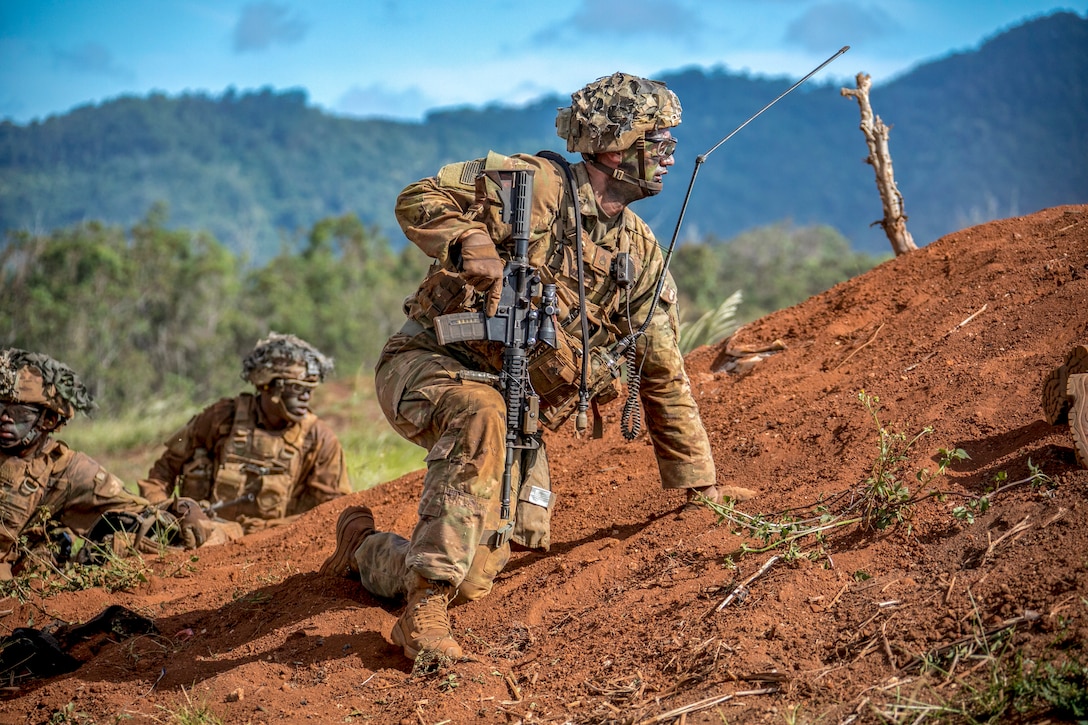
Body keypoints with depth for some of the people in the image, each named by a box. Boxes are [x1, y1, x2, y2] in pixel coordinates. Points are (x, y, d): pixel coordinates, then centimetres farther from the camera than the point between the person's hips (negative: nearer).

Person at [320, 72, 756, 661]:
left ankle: (365, 548, 26)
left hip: (519, 411, 6)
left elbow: (663, 376, 15)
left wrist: (699, 483, 15)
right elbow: (417, 201, -12)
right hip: (431, 363, -6)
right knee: (481, 414, -42)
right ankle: (424, 608, -40)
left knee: (474, 580, -5)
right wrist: (471, 245, -31)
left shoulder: (641, 258, 9)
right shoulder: (534, 183, -9)